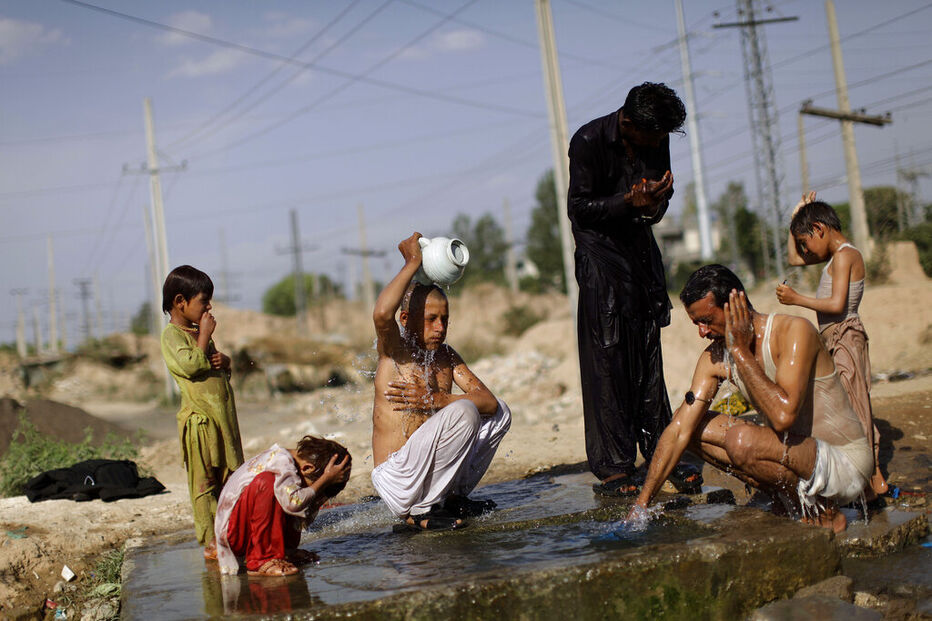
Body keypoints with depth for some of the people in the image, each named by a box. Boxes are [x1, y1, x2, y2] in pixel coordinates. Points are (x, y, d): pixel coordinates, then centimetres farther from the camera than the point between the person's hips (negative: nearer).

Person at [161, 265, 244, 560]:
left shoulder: (200, 331, 19)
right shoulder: (171, 335, -8)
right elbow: (190, 365, -23)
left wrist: (224, 360, 4)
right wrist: (204, 335, -14)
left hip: (223, 417, 9)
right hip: (199, 420, -8)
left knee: (229, 480, 11)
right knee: (203, 483, -3)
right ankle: (211, 542, 2)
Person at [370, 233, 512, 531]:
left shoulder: (446, 356, 10)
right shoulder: (395, 353, -10)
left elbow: (489, 401, 2)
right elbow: (381, 314, -34)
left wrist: (435, 400, -15)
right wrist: (412, 263, -21)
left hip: (424, 469, 8)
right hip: (396, 482, -8)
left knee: (500, 413, 12)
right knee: (463, 412, -27)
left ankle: (453, 497, 12)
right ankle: (419, 513, -16)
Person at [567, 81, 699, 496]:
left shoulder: (657, 140, 2)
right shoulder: (589, 142, -15)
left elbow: (660, 200, 12)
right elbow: (578, 207, -13)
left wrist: (654, 204, -12)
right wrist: (628, 202, -26)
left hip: (642, 251, 6)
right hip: (600, 253, -6)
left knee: (649, 358, 8)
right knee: (606, 360, -8)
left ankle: (660, 453, 16)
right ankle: (612, 468, -4)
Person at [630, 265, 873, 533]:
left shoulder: (795, 331, -21)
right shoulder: (715, 358, -2)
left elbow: (783, 415, -36)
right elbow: (679, 431, -3)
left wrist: (740, 351, -27)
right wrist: (642, 503, -9)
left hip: (847, 464, -7)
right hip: (796, 456, 7)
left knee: (742, 440, -31)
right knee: (698, 428, 2)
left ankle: (825, 514, -8)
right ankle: (786, 500, 4)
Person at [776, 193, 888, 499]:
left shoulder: (843, 256, -14)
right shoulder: (839, 254, 15)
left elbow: (836, 304, -23)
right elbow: (793, 258, 27)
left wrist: (797, 299, -17)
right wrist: (796, 217, 19)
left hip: (844, 337, -10)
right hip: (837, 340, 10)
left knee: (851, 407, -9)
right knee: (855, 407, 11)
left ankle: (870, 481, -6)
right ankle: (875, 476, 16)